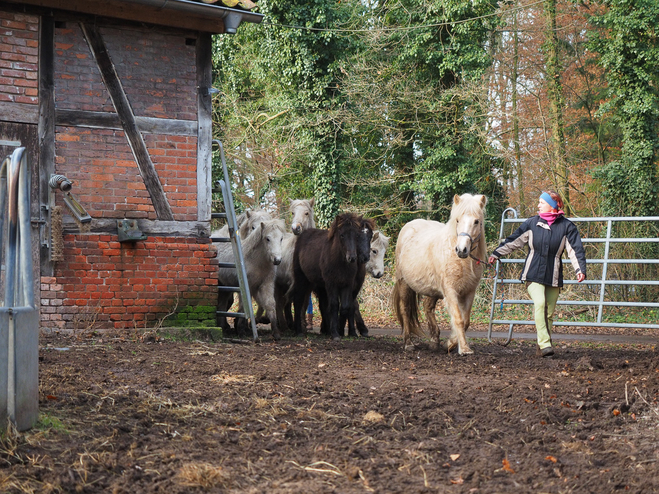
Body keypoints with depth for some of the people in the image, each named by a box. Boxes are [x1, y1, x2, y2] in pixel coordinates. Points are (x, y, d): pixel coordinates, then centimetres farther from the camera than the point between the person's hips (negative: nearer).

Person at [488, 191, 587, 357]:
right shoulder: (532, 223, 5)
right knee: (540, 303, -22)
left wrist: (580, 269, -17)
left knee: (549, 312, 3)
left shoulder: (566, 226, 1)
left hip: (553, 276, 1)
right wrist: (496, 254, 11)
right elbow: (513, 241, 12)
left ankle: (542, 348, 14)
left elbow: (575, 249, -3)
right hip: (533, 274, -1)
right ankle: (545, 344, -25)